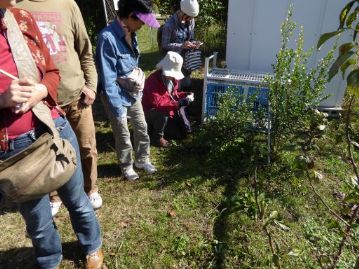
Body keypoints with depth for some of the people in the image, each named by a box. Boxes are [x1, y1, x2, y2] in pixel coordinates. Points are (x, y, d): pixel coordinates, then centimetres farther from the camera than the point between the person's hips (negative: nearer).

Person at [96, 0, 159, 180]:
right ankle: (126, 167, 33)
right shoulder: (108, 38, -26)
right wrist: (117, 108, -20)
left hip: (134, 94, 7)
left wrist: (139, 89, 15)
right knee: (123, 136, 10)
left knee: (142, 128, 17)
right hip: (118, 96, -7)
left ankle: (142, 160, 38)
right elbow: (108, 79, -24)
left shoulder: (130, 33, -2)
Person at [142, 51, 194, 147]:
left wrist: (185, 95, -10)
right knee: (163, 112, -33)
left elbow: (173, 94, 10)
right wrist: (178, 103, -41)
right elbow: (157, 103, -39)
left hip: (164, 107, 8)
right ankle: (157, 137, -12)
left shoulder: (172, 77, -3)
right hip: (150, 110, -8)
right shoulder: (153, 80, -30)